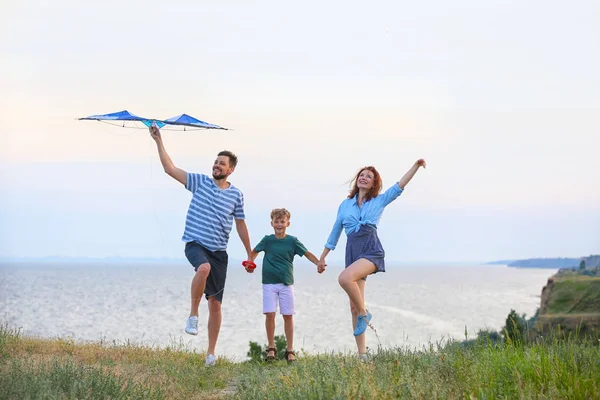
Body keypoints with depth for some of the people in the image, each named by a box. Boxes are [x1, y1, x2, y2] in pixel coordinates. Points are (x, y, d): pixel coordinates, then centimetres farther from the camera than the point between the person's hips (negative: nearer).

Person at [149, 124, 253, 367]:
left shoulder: (236, 195, 6)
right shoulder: (200, 182, 2)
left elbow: (241, 226, 15)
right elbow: (170, 169, -4)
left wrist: (250, 255, 16)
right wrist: (159, 141, -10)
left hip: (219, 252, 2)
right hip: (195, 244, -2)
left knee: (215, 304, 3)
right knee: (204, 268, -39)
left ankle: (211, 352, 14)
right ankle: (193, 314, -21)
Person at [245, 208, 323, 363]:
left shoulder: (292, 241, 0)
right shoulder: (267, 240, 3)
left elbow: (307, 253, 1)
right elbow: (254, 251, 17)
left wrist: (319, 264, -16)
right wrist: (250, 263, -2)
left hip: (286, 283, 0)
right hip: (269, 283, 0)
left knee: (288, 316, 0)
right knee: (270, 314, -7)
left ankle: (290, 350, 9)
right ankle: (271, 347, 9)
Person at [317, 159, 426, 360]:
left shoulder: (379, 201, 11)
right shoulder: (345, 205, 18)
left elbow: (400, 186, 1)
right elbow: (335, 232, 24)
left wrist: (416, 166, -10)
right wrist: (323, 256, 25)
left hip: (371, 249, -4)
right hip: (352, 251, 4)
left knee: (345, 278, -33)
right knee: (354, 307, 0)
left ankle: (364, 314, -9)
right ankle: (362, 354, 3)